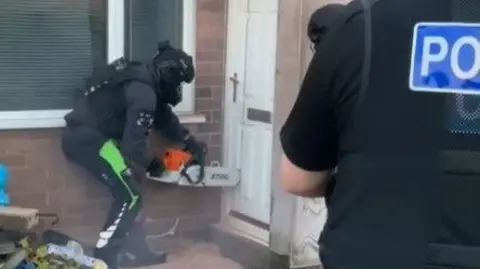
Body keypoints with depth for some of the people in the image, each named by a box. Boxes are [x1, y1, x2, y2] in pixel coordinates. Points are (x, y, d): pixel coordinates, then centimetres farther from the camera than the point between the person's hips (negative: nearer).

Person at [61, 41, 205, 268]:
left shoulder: (144, 80, 13)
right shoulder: (143, 93, -19)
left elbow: (164, 117, 29)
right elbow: (133, 144, -20)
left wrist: (189, 141, 31)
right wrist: (151, 164, -1)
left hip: (85, 135, 10)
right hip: (86, 139, -10)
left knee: (127, 190, 18)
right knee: (129, 197, -8)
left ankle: (133, 248, 26)